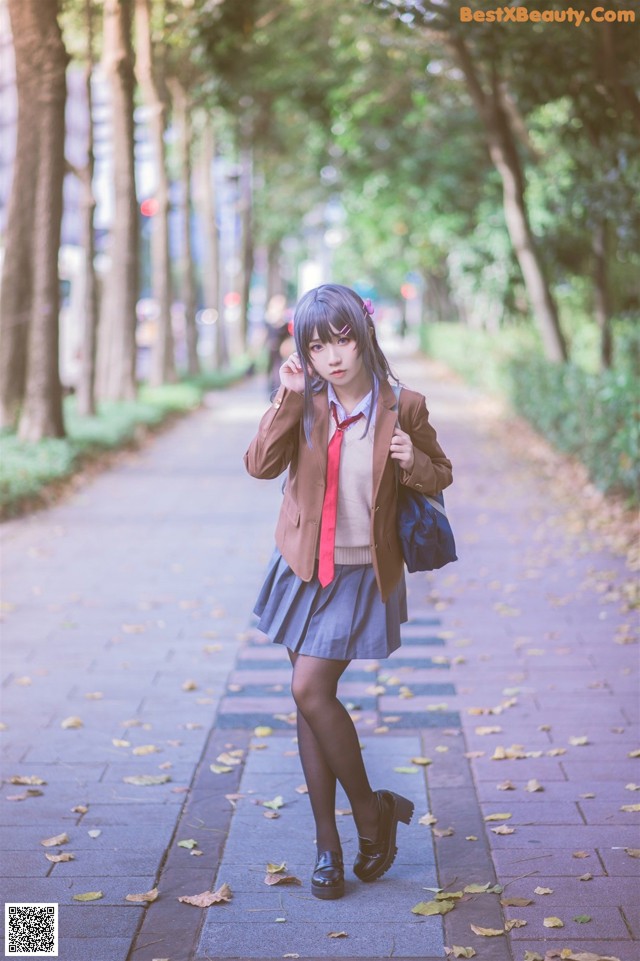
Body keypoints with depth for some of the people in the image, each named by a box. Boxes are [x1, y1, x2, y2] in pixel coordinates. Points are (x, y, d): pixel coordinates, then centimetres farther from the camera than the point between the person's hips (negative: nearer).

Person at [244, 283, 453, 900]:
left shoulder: (402, 409, -8)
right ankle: (328, 844, 18)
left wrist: (413, 462, -16)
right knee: (312, 700, 7)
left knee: (311, 690, -14)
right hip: (304, 570, 4)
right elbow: (261, 465, -15)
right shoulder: (304, 404, -2)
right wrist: (287, 400, -24)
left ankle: (371, 811, 7)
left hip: (362, 576, -4)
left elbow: (440, 476, 6)